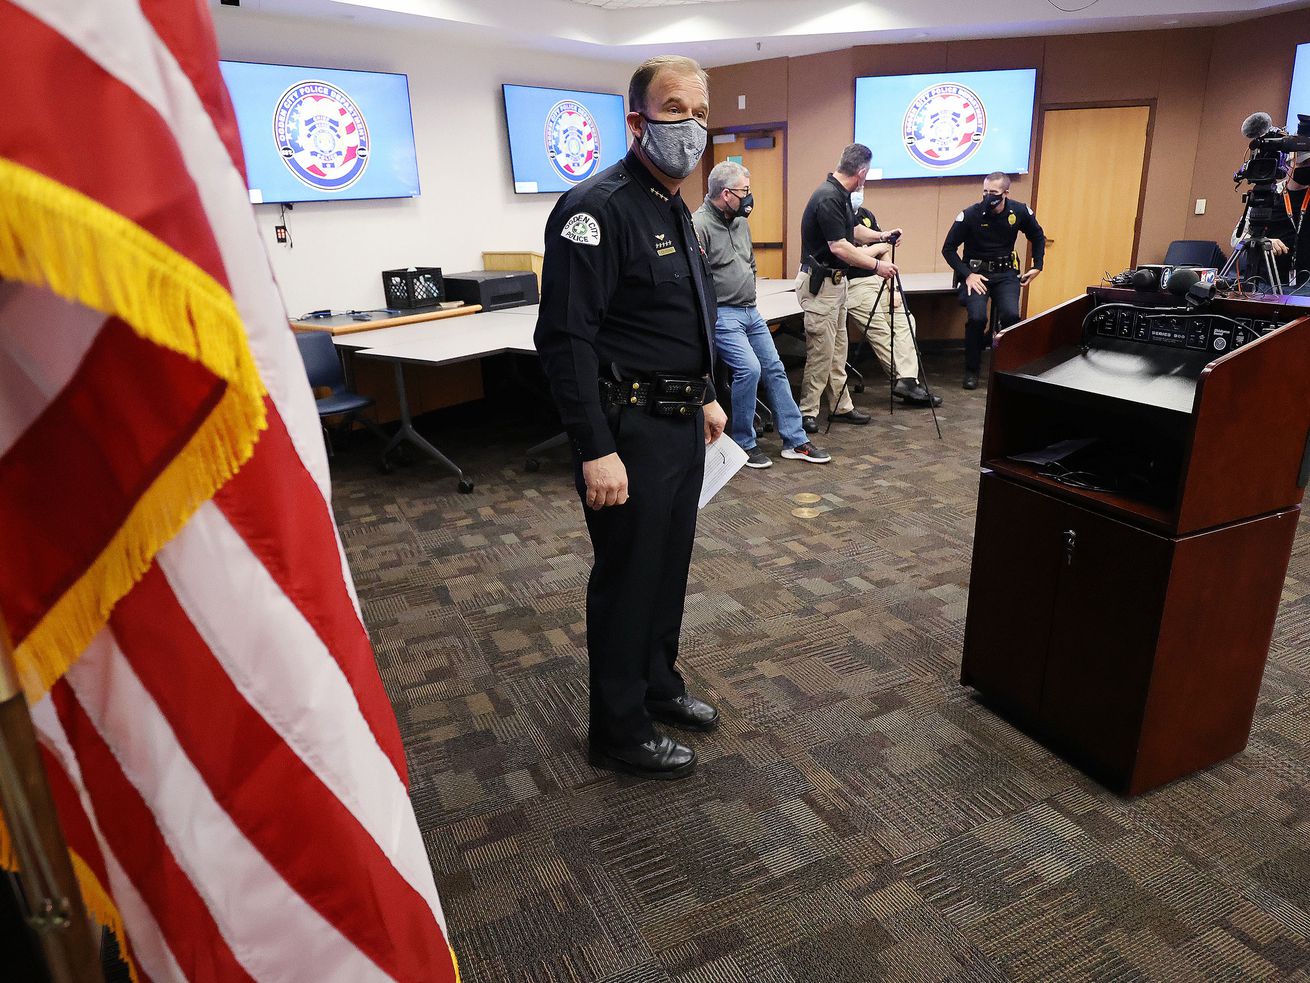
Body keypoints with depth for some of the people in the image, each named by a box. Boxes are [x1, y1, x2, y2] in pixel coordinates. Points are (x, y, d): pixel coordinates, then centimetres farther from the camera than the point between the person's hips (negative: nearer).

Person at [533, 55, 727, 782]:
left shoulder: (675, 210, 14)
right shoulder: (599, 206, -17)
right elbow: (565, 336, -23)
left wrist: (704, 396, 23)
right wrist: (595, 450, -26)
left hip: (679, 422, 9)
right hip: (629, 429, -9)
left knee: (669, 566, 19)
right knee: (628, 578, 3)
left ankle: (658, 686, 39)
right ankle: (619, 732, 22)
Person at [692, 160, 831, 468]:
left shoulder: (740, 221, 13)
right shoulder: (699, 225, -15)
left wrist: (749, 293, 18)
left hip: (750, 311, 9)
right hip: (722, 314, -9)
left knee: (774, 370, 8)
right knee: (749, 369, -20)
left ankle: (795, 441, 16)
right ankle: (744, 445, -1)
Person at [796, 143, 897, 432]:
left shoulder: (840, 195, 10)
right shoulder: (828, 197, -20)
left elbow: (853, 229, 27)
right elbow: (839, 247, -23)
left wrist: (882, 236, 25)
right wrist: (877, 265, -17)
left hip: (836, 280, 10)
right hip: (819, 283, -10)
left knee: (837, 350, 13)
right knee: (821, 351, -5)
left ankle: (841, 406, 21)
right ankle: (806, 413, 4)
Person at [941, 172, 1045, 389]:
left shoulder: (1020, 212, -2)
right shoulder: (970, 215, -12)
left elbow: (1038, 237, 17)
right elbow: (948, 249, -5)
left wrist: (1037, 266, 10)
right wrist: (967, 274, -14)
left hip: (1006, 273, 2)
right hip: (976, 272, -2)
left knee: (1011, 315, -23)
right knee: (977, 317, -26)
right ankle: (972, 370, -7)